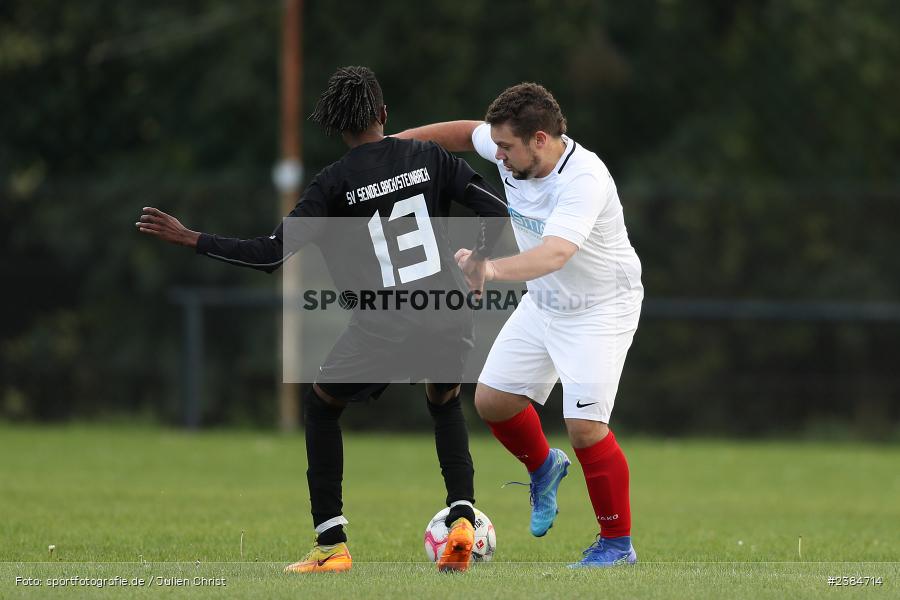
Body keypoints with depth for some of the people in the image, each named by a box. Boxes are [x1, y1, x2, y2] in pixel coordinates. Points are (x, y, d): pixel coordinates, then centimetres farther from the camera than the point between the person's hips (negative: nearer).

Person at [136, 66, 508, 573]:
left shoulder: (336, 182, -2)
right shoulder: (430, 157, 6)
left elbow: (273, 254, -6)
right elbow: (497, 209, 1)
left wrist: (190, 239, 3)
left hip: (383, 331, -3)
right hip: (451, 321, 3)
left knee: (322, 405, 23)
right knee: (446, 403, 33)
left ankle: (332, 544, 16)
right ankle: (462, 518, 10)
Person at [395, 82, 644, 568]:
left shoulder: (584, 180, -34)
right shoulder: (513, 151, -12)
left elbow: (554, 254, -48)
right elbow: (468, 132, 12)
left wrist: (493, 269, -63)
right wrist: (399, 141, 12)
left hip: (600, 309, -8)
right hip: (543, 304, 8)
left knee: (585, 426, -16)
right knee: (492, 400, 7)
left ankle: (617, 543, 1)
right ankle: (544, 468, 38)